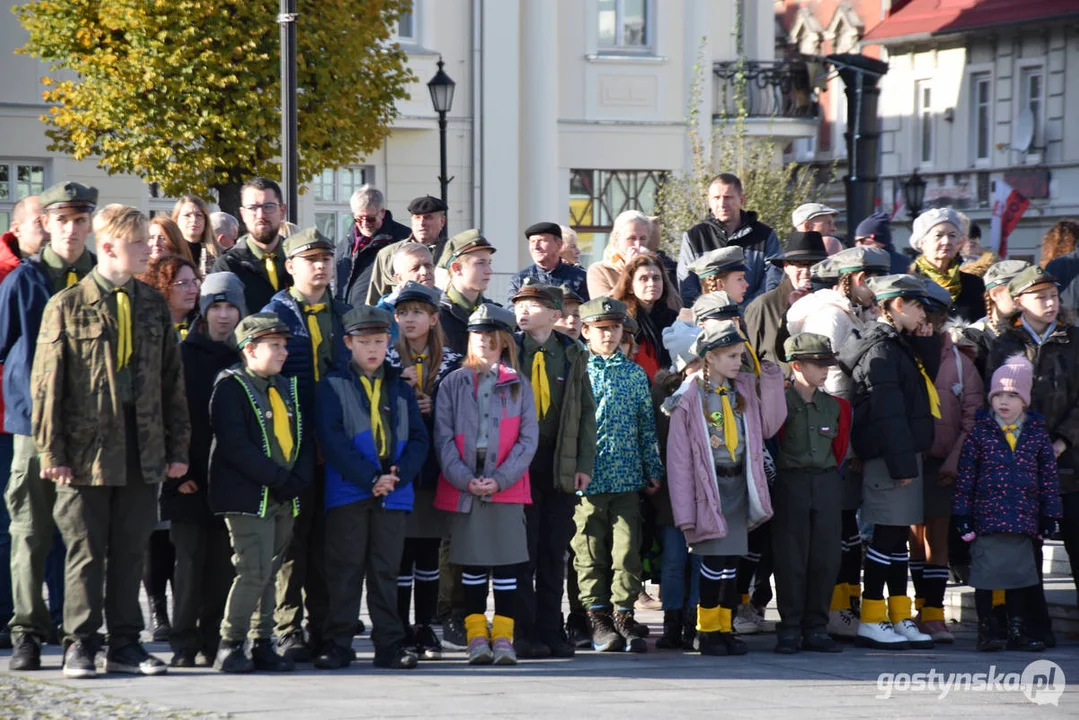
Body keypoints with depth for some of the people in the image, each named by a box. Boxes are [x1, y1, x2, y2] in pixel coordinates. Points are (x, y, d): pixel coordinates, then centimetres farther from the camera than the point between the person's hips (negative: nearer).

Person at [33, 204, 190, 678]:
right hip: (87, 448, -4)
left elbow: (173, 381, 13)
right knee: (86, 553, 1)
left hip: (143, 451, 4)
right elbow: (46, 384, -4)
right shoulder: (67, 307, -3)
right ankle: (80, 644, 9)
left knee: (130, 551, 8)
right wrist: (51, 451, -10)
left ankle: (125, 645, 16)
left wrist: (178, 446, 9)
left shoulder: (153, 306, 10)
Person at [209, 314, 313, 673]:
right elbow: (236, 446, -16)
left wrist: (299, 479, -4)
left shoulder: (287, 388, 17)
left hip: (284, 498, 7)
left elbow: (304, 440, 15)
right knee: (255, 570, -13)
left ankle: (262, 646, 13)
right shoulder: (231, 386, -7)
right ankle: (229, 647, -6)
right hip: (248, 496, -7)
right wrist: (279, 479, -17)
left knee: (269, 573, 8)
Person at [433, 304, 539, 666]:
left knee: (506, 563, -2)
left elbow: (528, 438, 2)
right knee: (472, 564, 3)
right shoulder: (454, 383, 8)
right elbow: (443, 436, 1)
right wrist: (465, 479, -12)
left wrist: (501, 479, -11)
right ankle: (477, 636, 8)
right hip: (463, 487, 0)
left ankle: (503, 636, 4)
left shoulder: (518, 385, 8)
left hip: (507, 486, 0)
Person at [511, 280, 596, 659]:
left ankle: (550, 631, 12)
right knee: (523, 549, -2)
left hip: (561, 464, 2)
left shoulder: (572, 355, 8)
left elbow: (587, 411, 8)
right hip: (520, 462, -2)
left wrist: (584, 464, 1)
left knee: (554, 550, 6)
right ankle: (523, 633, 3)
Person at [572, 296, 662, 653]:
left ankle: (623, 614, 6)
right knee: (591, 551, 2)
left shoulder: (635, 374, 10)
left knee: (627, 549, -2)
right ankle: (598, 619, 9)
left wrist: (653, 470, 9)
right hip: (587, 478, -2)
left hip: (627, 477, 2)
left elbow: (647, 424, 13)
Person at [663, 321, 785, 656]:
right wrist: (685, 512, -13)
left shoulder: (744, 389, 7)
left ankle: (725, 628, 18)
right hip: (709, 486, -5)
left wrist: (771, 382, -2)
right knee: (714, 561, -6)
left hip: (739, 484, 5)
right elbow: (679, 458, -9)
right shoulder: (690, 396, -9)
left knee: (732, 563, 9)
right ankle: (707, 631, 7)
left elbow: (768, 426, 6)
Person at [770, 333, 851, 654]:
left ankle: (816, 629, 10)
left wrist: (831, 471, 14)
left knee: (826, 559, 3)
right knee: (791, 559, -2)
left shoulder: (835, 405, 9)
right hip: (790, 483, -4)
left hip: (827, 483, 4)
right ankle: (789, 630, 3)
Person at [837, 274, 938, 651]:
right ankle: (870, 622, -3)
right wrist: (902, 463, -23)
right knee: (887, 533, -7)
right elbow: (888, 412, -20)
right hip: (888, 457, -10)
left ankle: (900, 619, 16)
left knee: (898, 534, 11)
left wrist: (926, 343, 5)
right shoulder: (881, 350, -14)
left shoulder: (902, 347, 18)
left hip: (904, 453, 10)